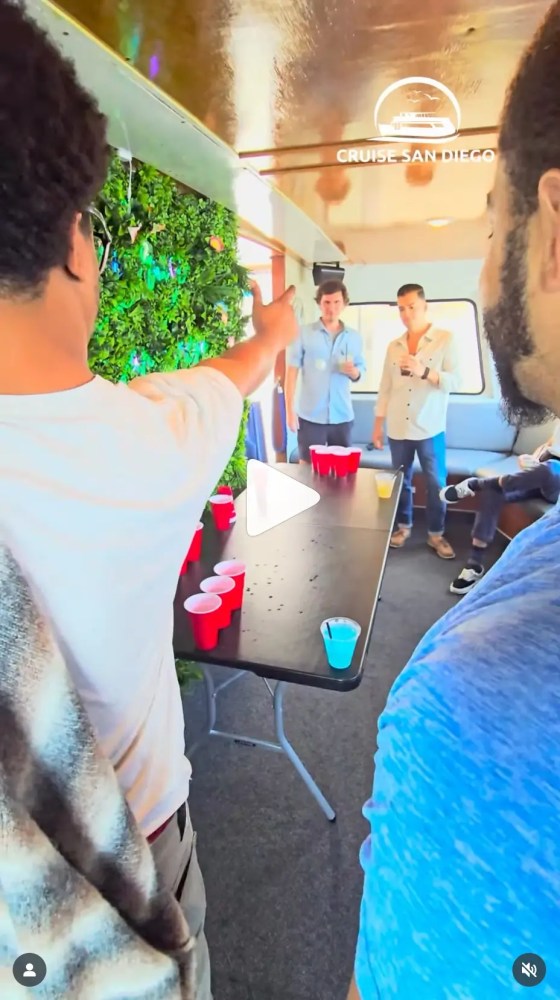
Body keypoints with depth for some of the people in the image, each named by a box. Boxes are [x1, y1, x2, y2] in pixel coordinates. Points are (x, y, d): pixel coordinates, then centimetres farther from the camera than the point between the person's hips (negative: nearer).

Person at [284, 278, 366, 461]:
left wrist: (353, 372, -12)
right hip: (310, 416, -3)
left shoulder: (354, 337, 8)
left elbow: (360, 371, 12)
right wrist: (290, 409, -9)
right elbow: (291, 372, -3)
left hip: (343, 416, 3)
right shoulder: (303, 334, -1)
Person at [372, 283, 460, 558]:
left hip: (430, 428, -3)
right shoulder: (393, 346, 9)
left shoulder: (445, 339, -2)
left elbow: (455, 381, -10)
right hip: (398, 429, 3)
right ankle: (403, 526, 29)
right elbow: (385, 388, 11)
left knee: (436, 482, 4)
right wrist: (377, 424, 8)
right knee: (401, 481, 12)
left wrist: (424, 371, -25)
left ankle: (436, 534, 18)